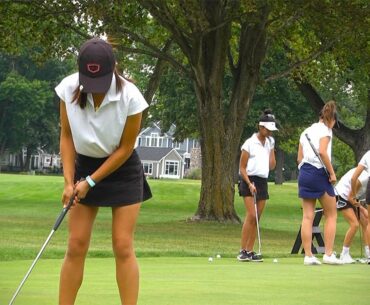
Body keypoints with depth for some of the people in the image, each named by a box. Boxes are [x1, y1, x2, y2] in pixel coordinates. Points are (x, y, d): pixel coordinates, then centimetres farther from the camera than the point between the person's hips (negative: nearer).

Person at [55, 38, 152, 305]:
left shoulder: (130, 97, -24)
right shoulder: (68, 89, -17)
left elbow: (125, 148, -15)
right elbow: (67, 137, -4)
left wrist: (90, 182, -15)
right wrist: (69, 181, -11)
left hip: (122, 170, -2)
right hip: (84, 166, 2)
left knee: (123, 246, -7)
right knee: (76, 245, -1)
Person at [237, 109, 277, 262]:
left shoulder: (270, 142, 12)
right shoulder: (249, 143, -6)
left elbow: (272, 166, 12)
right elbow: (242, 167, -5)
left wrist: (272, 149, 3)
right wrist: (249, 184, -16)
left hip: (263, 182, 6)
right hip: (249, 181, -6)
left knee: (257, 218, 3)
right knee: (251, 215, -17)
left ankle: (250, 251, 5)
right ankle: (242, 251, -16)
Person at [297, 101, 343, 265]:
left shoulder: (306, 131, 17)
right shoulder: (325, 130, -4)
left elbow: (299, 158, 14)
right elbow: (322, 152, -19)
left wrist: (305, 171, 16)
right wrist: (332, 173, -14)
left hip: (304, 172, 6)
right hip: (319, 173, -6)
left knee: (307, 216, 3)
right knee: (331, 215, 4)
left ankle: (308, 255, -1)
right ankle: (329, 254, -1)